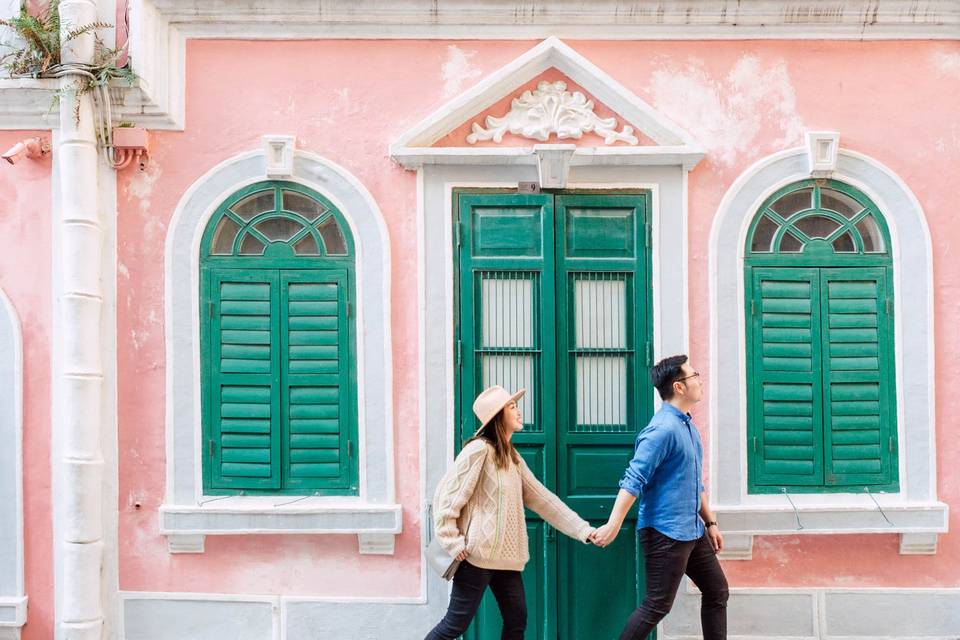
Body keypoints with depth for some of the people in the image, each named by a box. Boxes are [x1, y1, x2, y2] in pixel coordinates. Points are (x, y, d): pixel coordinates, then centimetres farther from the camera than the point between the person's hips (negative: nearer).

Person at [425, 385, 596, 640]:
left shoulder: (512, 457, 13)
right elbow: (446, 496, -16)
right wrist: (454, 543, -18)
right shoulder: (479, 449, -13)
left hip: (505, 556, 8)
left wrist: (583, 530, 9)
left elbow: (542, 500, 13)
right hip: (479, 554, -8)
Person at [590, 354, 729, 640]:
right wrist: (613, 526, -28)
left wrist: (710, 522, 22)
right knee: (657, 606, -6)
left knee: (717, 592, 15)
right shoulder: (663, 429, -19)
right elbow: (633, 480, -24)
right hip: (666, 533, -10)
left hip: (692, 531, 10)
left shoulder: (688, 426, 12)